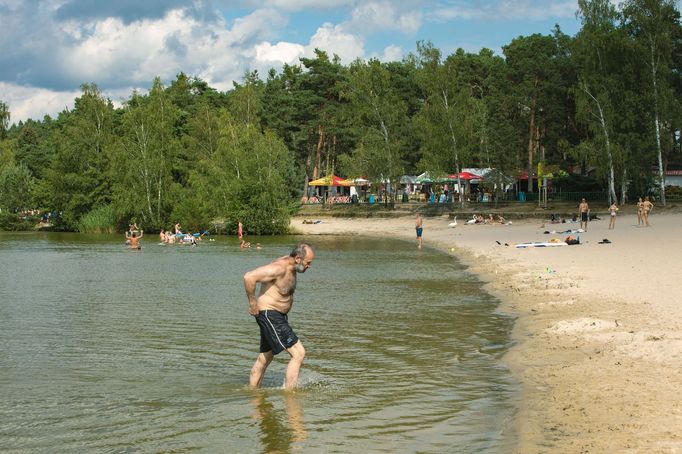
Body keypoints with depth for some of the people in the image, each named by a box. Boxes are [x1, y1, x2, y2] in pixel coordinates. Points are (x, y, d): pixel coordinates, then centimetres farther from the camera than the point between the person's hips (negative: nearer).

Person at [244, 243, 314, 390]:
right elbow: (249, 277, -30)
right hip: (269, 316, -10)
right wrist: (253, 303, -21)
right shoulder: (279, 268, -23)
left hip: (279, 316, 10)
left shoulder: (292, 267, 7)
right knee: (298, 353, -12)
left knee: (265, 358, 19)